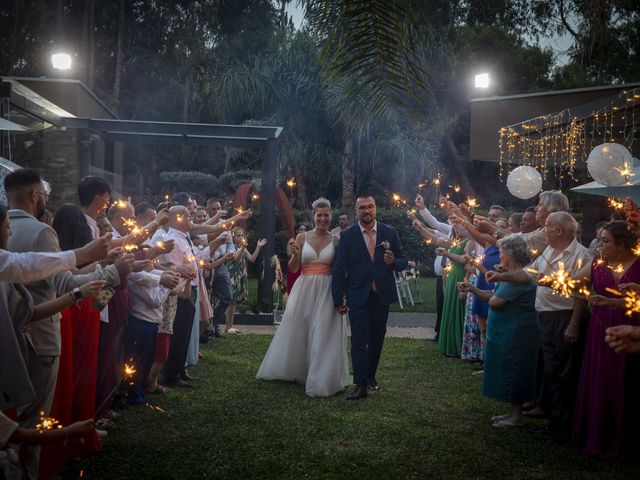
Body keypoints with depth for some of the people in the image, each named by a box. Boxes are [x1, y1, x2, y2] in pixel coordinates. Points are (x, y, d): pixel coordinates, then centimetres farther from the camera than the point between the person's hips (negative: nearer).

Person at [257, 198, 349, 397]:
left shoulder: (336, 240, 1)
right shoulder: (302, 237, 3)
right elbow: (293, 268, 2)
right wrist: (295, 254, -17)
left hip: (327, 291, -1)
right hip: (304, 289, 2)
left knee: (323, 334, -2)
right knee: (297, 332, 11)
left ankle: (321, 378, 9)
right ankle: (296, 371, 32)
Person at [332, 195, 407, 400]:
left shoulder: (390, 233, 3)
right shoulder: (347, 235, -2)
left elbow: (403, 261, 7)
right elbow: (339, 269, -3)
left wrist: (393, 262, -17)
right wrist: (339, 299, -7)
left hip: (382, 296, 3)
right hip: (358, 296, -3)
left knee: (377, 339, 14)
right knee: (359, 340, -6)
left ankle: (371, 375, 32)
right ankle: (360, 385, -3)